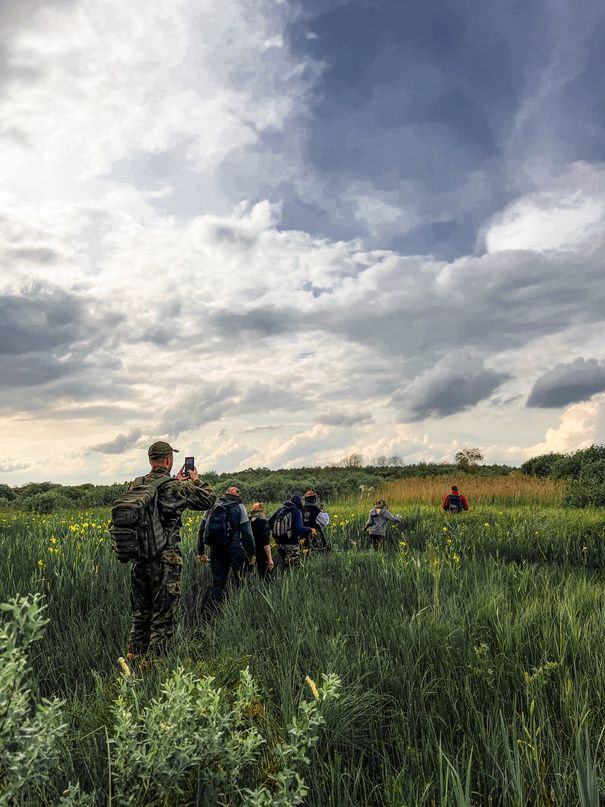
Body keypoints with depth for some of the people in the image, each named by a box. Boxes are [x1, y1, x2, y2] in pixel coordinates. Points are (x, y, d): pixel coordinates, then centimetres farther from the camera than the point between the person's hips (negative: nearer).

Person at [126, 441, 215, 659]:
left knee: (139, 617, 18)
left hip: (138, 559, 6)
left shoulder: (134, 486, 4)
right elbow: (208, 500, 2)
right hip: (164, 562, -6)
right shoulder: (176, 488, -12)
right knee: (163, 619, 4)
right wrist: (195, 480, 17)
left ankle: (133, 659, 24)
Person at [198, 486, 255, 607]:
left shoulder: (213, 506, 14)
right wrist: (251, 553, 0)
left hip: (215, 550, 4)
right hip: (234, 550, -4)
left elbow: (202, 529, 14)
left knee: (218, 582, 11)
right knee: (240, 583, 5)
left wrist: (201, 551, 19)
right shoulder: (239, 507, 2)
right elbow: (247, 532, -5)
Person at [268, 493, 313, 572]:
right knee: (291, 569, 1)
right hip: (292, 544, -6)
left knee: (283, 568, 19)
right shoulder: (296, 512, -13)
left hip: (280, 544, 6)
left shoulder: (279, 510, 5)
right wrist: (310, 530, -8)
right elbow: (298, 529, -23)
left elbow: (270, 523, 8)